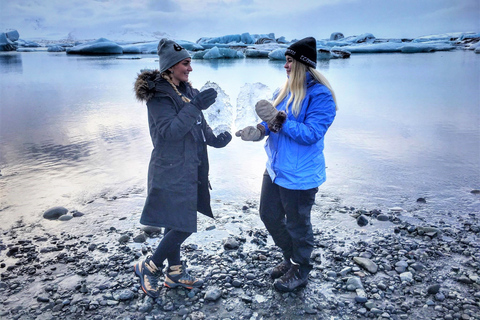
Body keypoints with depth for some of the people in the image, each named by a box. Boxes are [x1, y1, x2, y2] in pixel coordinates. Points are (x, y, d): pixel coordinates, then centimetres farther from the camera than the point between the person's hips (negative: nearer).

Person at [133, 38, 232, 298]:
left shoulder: (185, 90, 11)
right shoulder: (158, 94, -15)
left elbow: (198, 124, 16)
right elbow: (169, 131, -24)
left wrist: (215, 139, -1)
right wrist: (195, 106, -29)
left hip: (188, 168, 9)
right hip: (171, 171, -8)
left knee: (176, 224, 17)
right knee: (182, 226, -7)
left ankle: (175, 272, 31)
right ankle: (149, 268, 14)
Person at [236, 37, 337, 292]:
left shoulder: (319, 96, -17)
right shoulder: (285, 91, 9)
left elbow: (311, 134, -24)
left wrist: (278, 120, -29)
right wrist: (261, 130, -8)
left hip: (300, 175, -8)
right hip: (275, 168, 9)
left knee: (297, 224, 8)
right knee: (269, 216, 18)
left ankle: (300, 272, 33)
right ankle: (291, 259, 41)